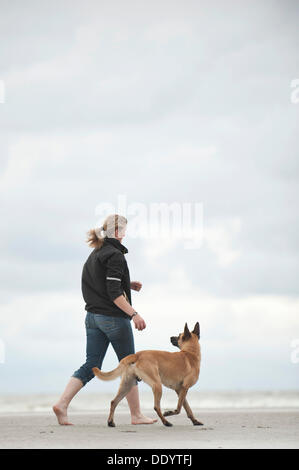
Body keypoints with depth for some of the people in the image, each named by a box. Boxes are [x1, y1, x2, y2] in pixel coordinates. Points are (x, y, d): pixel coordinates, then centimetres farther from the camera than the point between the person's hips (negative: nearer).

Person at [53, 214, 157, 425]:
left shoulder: (95, 254, 13)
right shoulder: (115, 255, -15)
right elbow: (114, 293, -21)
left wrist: (128, 285, 17)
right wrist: (134, 314, -21)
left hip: (93, 317, 8)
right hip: (114, 318, -8)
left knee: (91, 365, 7)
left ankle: (62, 404, -7)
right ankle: (136, 415, 12)